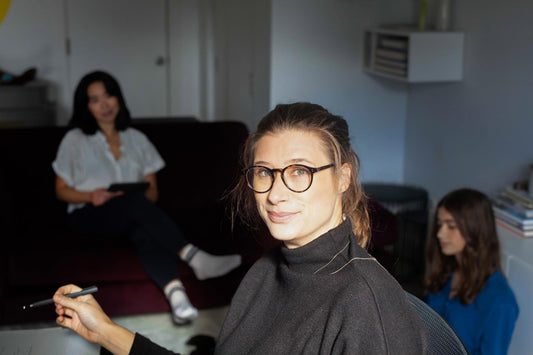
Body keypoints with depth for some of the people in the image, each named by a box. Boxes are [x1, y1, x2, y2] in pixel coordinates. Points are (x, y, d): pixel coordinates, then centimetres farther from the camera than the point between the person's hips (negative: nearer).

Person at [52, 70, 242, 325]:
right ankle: (193, 256, -49)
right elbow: (61, 190, 10)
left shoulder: (137, 139, 19)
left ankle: (175, 293, -62)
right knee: (134, 203, -36)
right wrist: (91, 196, -10)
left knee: (145, 230, -37)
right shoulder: (75, 140, 13)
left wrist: (146, 196, -9)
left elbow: (152, 190, 16)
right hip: (88, 216, -2)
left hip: (133, 211, 2)